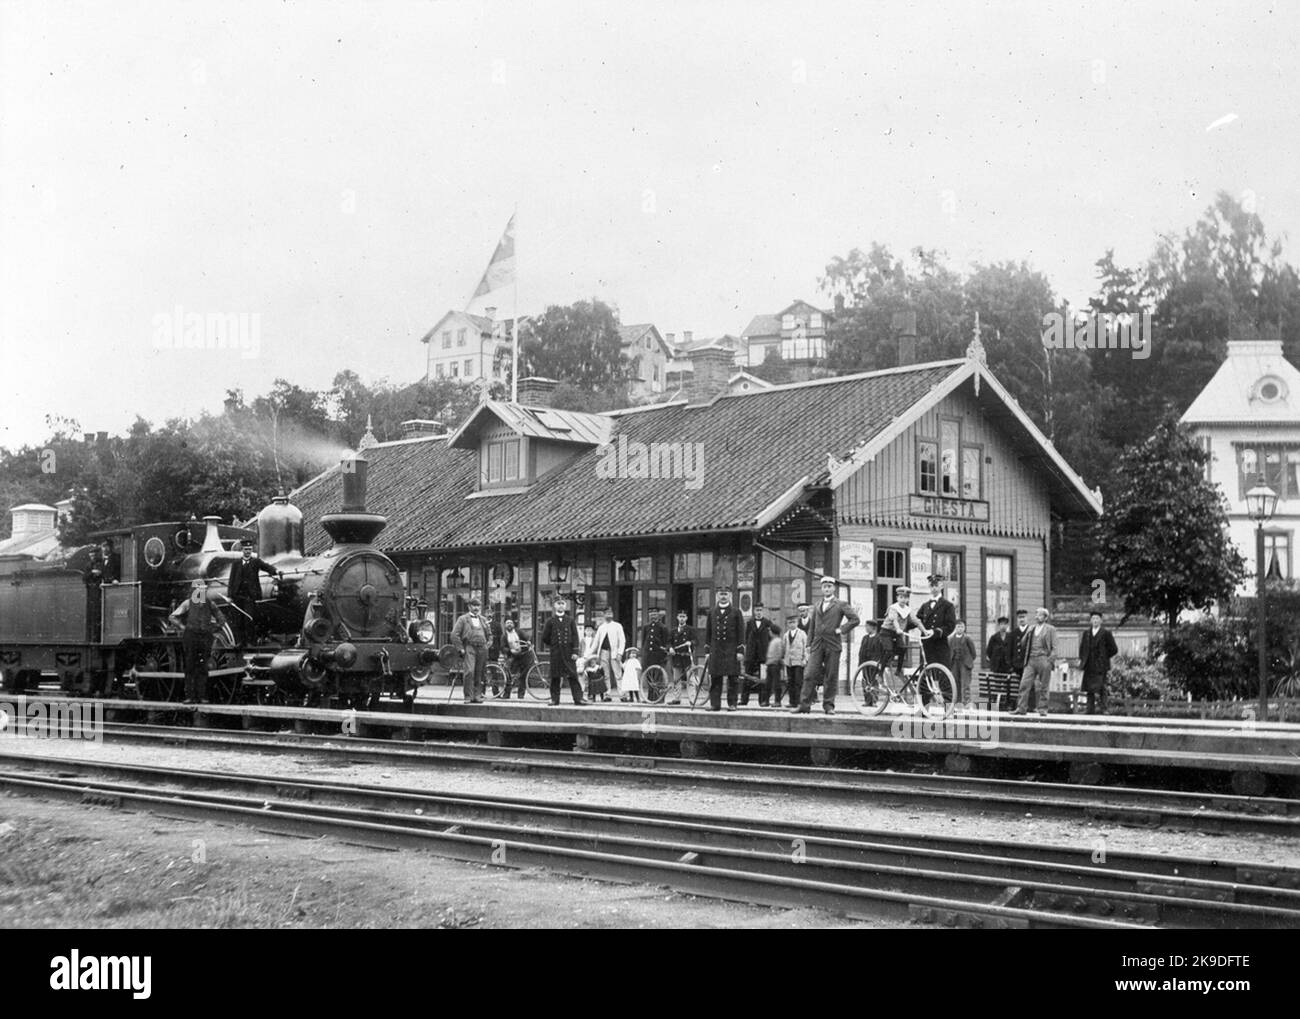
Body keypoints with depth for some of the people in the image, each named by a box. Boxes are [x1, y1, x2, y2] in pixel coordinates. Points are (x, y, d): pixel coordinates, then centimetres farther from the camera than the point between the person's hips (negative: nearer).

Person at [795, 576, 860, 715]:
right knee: (810, 675, -5)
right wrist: (809, 644, 11)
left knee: (831, 678, 0)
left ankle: (829, 706, 8)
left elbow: (855, 619, -4)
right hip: (817, 645, 3)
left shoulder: (841, 605, 3)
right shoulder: (817, 606, 18)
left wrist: (841, 630, -7)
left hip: (833, 645, -3)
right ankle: (804, 705, -4)